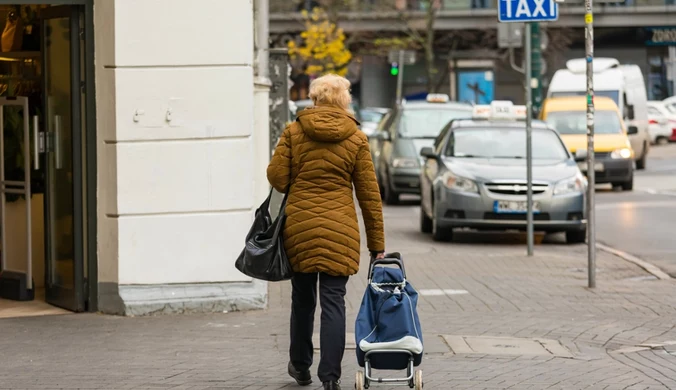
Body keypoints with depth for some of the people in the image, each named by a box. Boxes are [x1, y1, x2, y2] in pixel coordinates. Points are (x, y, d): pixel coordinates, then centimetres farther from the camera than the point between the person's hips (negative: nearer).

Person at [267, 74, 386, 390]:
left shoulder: (293, 132, -1)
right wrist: (376, 243, 5)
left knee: (302, 298, 15)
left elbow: (276, 177, -4)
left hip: (299, 223, 1)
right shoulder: (356, 138, -1)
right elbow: (369, 193, 0)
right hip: (339, 229, -1)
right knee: (333, 301, 0)